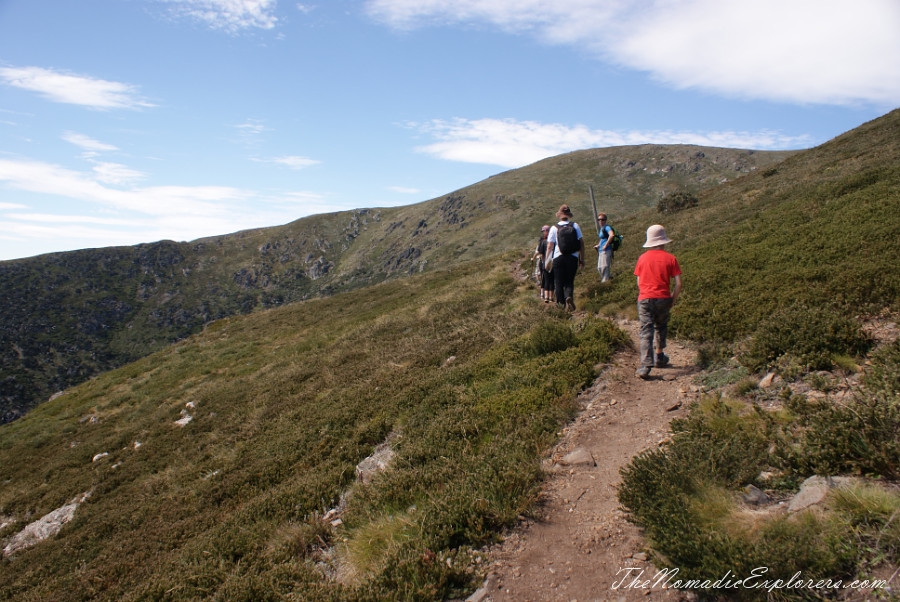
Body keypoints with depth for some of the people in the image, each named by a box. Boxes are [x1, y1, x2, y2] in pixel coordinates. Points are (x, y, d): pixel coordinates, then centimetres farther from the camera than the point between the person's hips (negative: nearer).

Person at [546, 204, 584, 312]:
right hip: (573, 258, 1)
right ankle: (569, 296, -19)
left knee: (558, 282, 10)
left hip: (558, 258, -1)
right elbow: (581, 243, 1)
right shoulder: (575, 226, 2)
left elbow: (550, 246, -3)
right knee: (570, 281, 8)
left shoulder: (554, 228, -3)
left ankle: (561, 302, 8)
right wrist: (582, 259, 8)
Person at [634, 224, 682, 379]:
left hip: (645, 299, 0)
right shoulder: (670, 258, -2)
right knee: (661, 328, 22)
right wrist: (672, 300, 7)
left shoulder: (642, 258, 3)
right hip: (663, 299, 0)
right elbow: (678, 284, -5)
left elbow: (639, 282, 8)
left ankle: (645, 366, -15)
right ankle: (659, 357, 36)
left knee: (646, 332, -4)